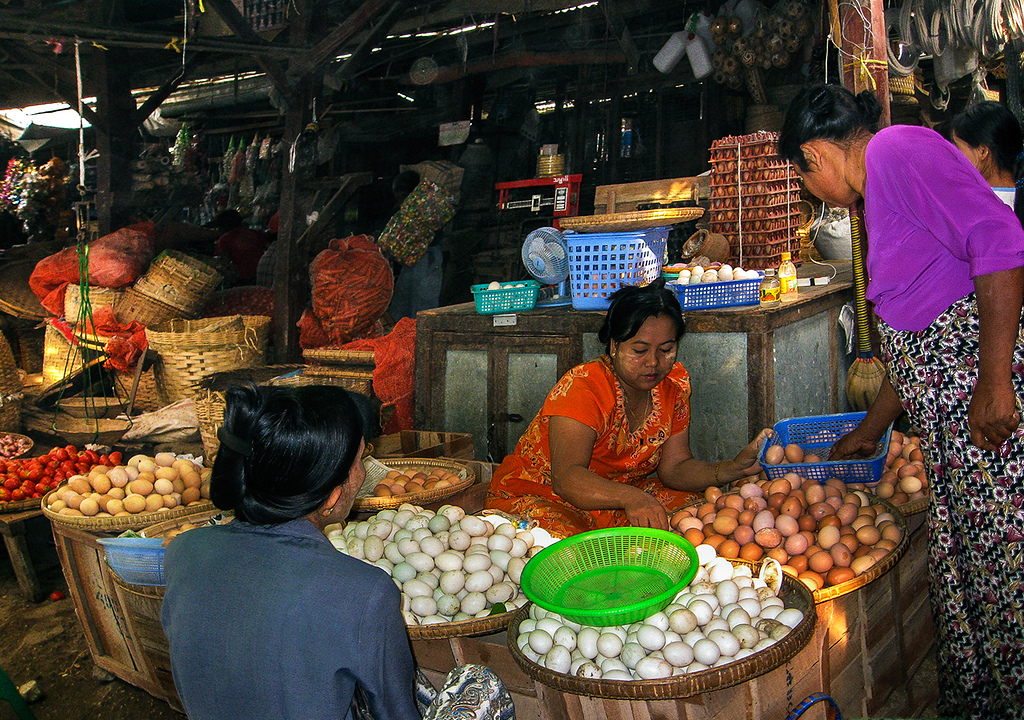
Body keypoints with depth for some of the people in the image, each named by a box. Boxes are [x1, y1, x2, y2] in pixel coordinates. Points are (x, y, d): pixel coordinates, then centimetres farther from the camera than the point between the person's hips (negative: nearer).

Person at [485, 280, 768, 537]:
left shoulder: (674, 385, -2)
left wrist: (734, 468, -17)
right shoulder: (581, 388, -24)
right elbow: (567, 478, -36)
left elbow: (674, 468, 1)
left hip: (614, 500, 7)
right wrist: (630, 498, -53)